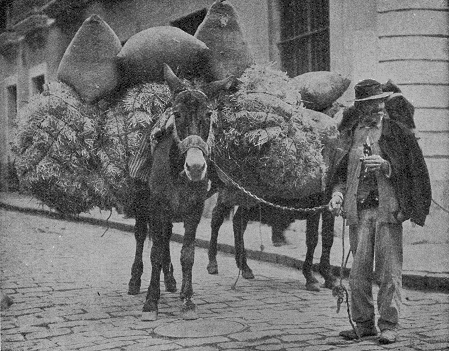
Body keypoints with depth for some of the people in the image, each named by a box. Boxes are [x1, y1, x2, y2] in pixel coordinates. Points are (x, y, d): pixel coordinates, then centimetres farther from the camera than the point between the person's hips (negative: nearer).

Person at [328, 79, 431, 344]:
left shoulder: (399, 133, 6)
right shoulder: (348, 135, 14)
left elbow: (413, 170, 3)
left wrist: (385, 166, -13)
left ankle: (389, 326, 3)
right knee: (359, 270, 3)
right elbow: (340, 172, 18)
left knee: (389, 270, -4)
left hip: (388, 208, -3)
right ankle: (364, 324, 13)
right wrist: (337, 194, -1)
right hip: (358, 210, 3)